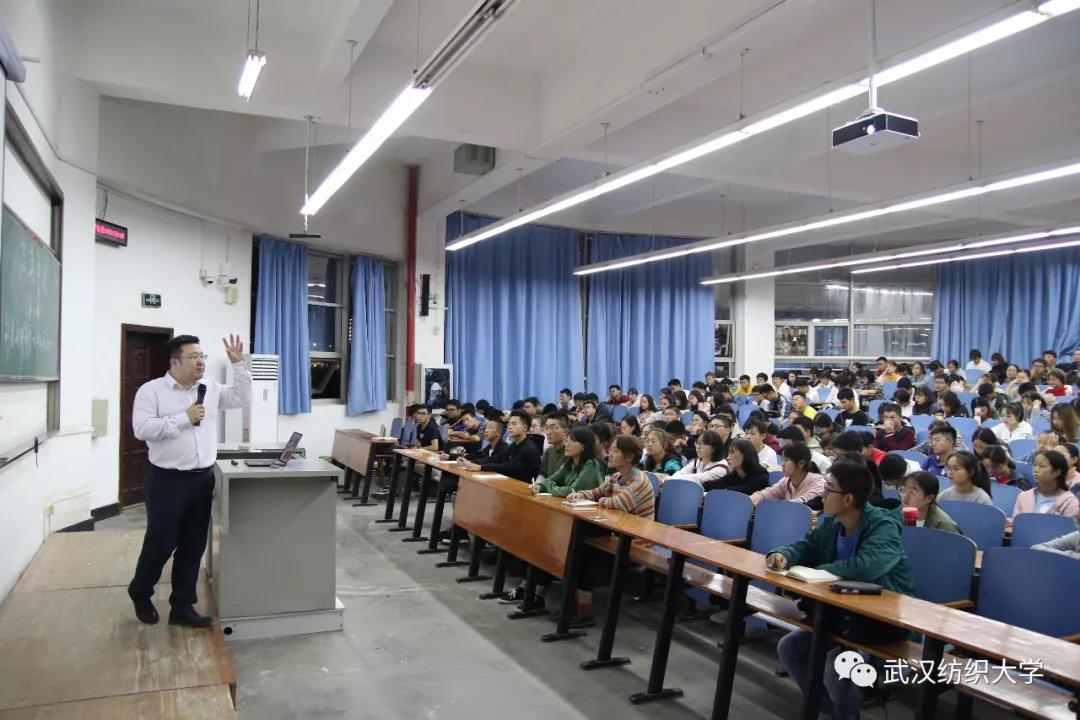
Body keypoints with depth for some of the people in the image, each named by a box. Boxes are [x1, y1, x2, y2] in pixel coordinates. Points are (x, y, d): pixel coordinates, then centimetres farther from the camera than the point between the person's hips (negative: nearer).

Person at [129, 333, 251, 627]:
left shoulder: (210, 389, 8)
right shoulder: (151, 390, -7)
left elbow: (242, 398, 9)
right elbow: (142, 429, -16)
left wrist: (238, 364, 2)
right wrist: (184, 418, -18)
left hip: (202, 479, 5)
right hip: (167, 480, -5)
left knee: (193, 546, 10)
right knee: (161, 543, 5)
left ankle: (182, 607, 21)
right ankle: (140, 593, 32)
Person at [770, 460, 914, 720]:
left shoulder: (883, 527, -22)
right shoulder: (829, 522, 2)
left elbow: (865, 567, -39)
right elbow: (805, 547, 8)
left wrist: (815, 571, -25)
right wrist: (782, 554, -18)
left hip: (887, 618, -8)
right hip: (845, 611, 8)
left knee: (833, 658, -28)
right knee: (789, 647, -2)